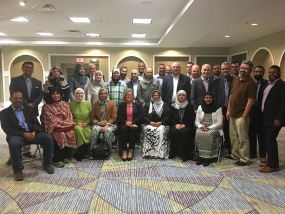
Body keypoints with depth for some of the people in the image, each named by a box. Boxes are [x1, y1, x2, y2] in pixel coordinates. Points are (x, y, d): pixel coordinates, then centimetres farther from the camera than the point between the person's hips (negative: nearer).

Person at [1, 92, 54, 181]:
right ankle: (18, 170, -18)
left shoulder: (29, 109, 17)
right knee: (14, 144, -38)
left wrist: (34, 132, -12)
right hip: (17, 135, -3)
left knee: (48, 138, -21)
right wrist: (23, 134, -18)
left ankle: (46, 164, -4)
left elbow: (36, 123, 11)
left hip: (32, 133, 3)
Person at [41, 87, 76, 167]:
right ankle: (57, 159, -24)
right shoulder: (46, 107, 1)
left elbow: (69, 116, 10)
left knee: (71, 133, -29)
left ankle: (66, 156, -14)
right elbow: (53, 120, -9)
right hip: (54, 128, -3)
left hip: (66, 126, 4)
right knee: (60, 135, -34)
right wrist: (65, 123, -18)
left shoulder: (65, 104, 15)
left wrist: (69, 124, -11)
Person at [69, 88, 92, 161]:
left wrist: (86, 123, -5)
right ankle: (80, 154, -22)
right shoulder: (71, 104, 6)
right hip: (76, 124, -1)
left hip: (86, 125, 2)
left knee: (89, 132, -31)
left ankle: (86, 152, -12)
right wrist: (77, 123, -8)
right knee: (79, 130, -35)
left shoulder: (87, 103, 12)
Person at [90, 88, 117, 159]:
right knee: (95, 130, -32)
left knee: (108, 131, -35)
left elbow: (114, 117, -2)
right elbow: (92, 117, 11)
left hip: (109, 124, -2)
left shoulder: (112, 103, 1)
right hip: (98, 124, 2)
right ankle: (91, 151, -21)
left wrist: (107, 125, -15)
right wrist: (97, 122, -10)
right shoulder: (95, 104, 8)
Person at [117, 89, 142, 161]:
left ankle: (131, 150, -28)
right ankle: (124, 151, -31)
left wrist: (131, 122, -16)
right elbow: (119, 117, 3)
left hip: (134, 124, 0)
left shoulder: (138, 104, 10)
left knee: (133, 129, -33)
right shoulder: (121, 105, 13)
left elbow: (139, 117, 0)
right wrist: (126, 123, -14)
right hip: (124, 124, 1)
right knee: (123, 129, -32)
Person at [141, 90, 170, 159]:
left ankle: (158, 153, -34)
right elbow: (144, 116, 6)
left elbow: (167, 116, 5)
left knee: (161, 130, -35)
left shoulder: (164, 105, 15)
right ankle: (150, 152, -33)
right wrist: (150, 122, -12)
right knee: (149, 130, -34)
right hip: (149, 124, 0)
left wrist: (161, 122, -12)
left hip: (161, 124, 0)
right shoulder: (147, 105, 16)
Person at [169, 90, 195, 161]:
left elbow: (192, 119, 2)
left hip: (187, 126, -1)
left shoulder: (190, 106, 6)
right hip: (176, 125, 2)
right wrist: (176, 124, -11)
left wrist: (185, 125, -13)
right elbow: (171, 117, 7)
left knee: (184, 132, -33)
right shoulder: (173, 106, 11)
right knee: (173, 131, -31)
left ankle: (184, 154, -23)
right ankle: (175, 153, -20)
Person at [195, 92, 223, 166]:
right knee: (198, 134, -31)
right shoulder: (200, 107, 10)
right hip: (202, 128, 3)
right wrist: (201, 126, -13)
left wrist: (209, 128, -17)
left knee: (209, 135, -35)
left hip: (214, 129, -2)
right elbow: (196, 121, 8)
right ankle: (200, 156, -21)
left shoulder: (218, 108, 0)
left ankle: (207, 157, -26)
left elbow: (219, 123, -5)